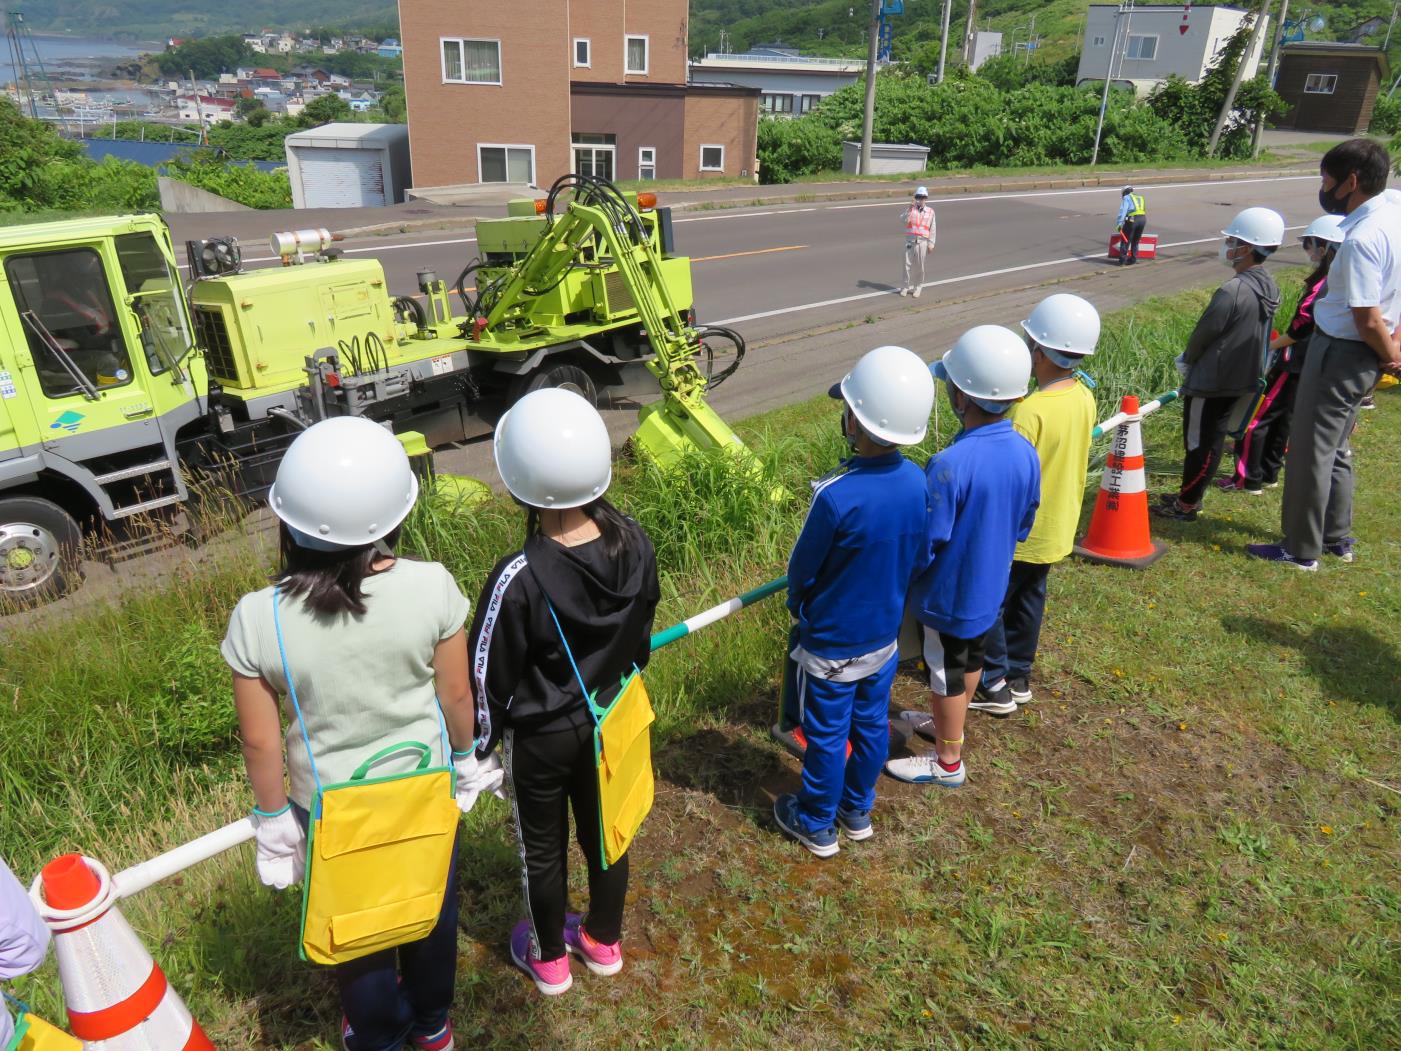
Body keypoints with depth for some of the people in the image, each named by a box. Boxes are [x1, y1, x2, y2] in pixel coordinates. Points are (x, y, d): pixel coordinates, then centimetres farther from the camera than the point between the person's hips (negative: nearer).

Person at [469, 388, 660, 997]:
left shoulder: (519, 579, -33)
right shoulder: (633, 543, -19)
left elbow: (489, 675, -19)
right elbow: (641, 637, -2)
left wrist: (481, 744, -1)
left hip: (540, 738, -4)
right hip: (610, 722, 4)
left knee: (543, 848, 22)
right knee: (604, 831, 26)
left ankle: (549, 959, 47)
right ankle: (603, 942, 50)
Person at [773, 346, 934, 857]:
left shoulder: (836, 496, -32)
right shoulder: (917, 482, -13)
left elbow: (802, 568, -16)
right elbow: (918, 560, 1)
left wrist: (799, 608, 5)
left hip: (831, 644, -6)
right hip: (885, 634, 6)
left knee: (826, 735, 14)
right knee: (872, 724, 23)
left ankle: (817, 824, 35)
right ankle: (858, 809, 44)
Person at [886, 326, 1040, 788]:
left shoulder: (951, 464, -34)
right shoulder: (1026, 453, -11)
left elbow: (925, 543, -26)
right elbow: (1023, 525, 3)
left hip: (948, 593, -7)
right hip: (990, 586, 7)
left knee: (947, 672, 13)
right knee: (970, 657, 26)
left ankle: (948, 762, 33)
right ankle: (947, 724, 51)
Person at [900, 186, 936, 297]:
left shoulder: (930, 212, 4)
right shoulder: (911, 209, 3)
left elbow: (932, 229, 6)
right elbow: (903, 220, -13)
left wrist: (931, 243, 2)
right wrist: (909, 210, -24)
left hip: (922, 241, 0)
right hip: (910, 240, 0)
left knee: (921, 265, 4)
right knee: (908, 264, 3)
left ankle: (918, 287, 15)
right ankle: (907, 286, 15)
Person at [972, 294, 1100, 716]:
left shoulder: (1030, 411, -28)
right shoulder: (1084, 398, -3)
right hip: (1057, 528, 8)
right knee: (1029, 601, 22)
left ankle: (994, 686, 18)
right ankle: (1019, 676, 35)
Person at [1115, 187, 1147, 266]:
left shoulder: (1127, 198, 11)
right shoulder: (1140, 198, 30)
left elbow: (1123, 210, -5)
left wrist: (1119, 224, -11)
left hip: (1132, 219, -6)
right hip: (1143, 219, 6)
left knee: (1126, 241, 3)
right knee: (1135, 241, 18)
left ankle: (1122, 260, 1)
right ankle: (1133, 259, 20)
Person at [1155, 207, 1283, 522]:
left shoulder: (1232, 291, -25)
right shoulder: (1269, 288, 4)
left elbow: (1204, 332, -17)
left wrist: (1187, 359, 3)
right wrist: (1193, 358, 14)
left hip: (1211, 381, -9)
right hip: (1243, 378, 9)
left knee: (1199, 442, 3)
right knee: (1214, 438, 17)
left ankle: (1186, 505, 13)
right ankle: (1191, 495, 30)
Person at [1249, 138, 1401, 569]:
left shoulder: (1361, 239, -25)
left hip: (1340, 352, -9)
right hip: (1363, 354, 10)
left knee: (1310, 451, 2)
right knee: (1335, 448, 21)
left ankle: (1301, 549, 13)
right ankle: (1337, 536, 33)